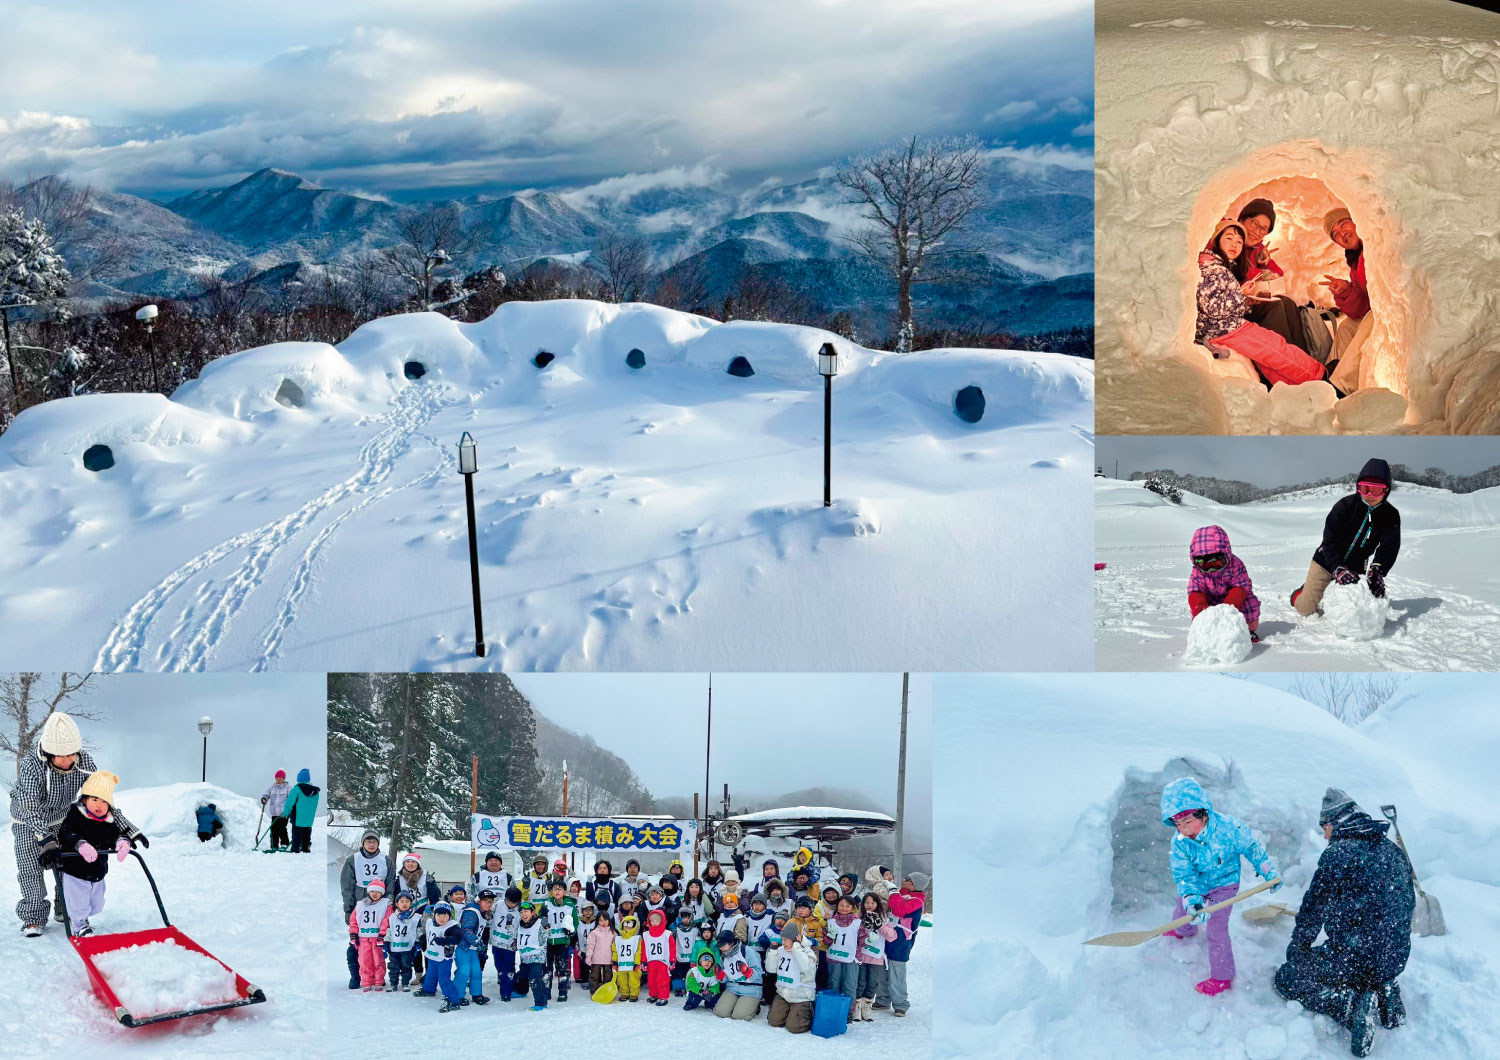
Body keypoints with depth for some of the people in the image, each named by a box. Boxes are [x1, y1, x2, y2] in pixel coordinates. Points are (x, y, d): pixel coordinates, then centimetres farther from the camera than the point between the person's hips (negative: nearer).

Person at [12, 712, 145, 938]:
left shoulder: (85, 762, -26)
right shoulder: (30, 765, -36)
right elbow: (31, 808, -42)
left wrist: (127, 828, -23)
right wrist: (46, 841, -54)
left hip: (62, 818, 3)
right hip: (28, 822, -3)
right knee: (31, 869, -7)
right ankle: (34, 918, 10)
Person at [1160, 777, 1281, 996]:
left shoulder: (1229, 828, -32)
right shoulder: (1180, 842, -24)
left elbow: (1252, 849, -15)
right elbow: (1184, 875, -24)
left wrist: (1271, 873, -2)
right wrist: (1191, 900, -42)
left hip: (1223, 885, -4)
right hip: (1197, 884, 4)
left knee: (1216, 929, -10)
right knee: (1183, 909, 27)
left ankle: (1222, 976, 7)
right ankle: (1183, 931, 64)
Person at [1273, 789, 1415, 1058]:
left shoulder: (1338, 854, -14)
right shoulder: (1394, 851, 7)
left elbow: (1314, 907, -8)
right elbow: (1408, 903, 18)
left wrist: (1297, 947, 9)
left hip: (1357, 959, -7)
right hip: (1396, 961, 7)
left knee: (1285, 979, 8)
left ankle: (1351, 1005, -10)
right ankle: (1384, 993, 12)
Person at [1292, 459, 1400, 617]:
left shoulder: (1391, 516, -13)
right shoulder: (1345, 505, -21)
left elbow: (1389, 547, -23)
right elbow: (1329, 542, -24)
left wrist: (1377, 570, -42)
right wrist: (1338, 569, -39)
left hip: (1356, 567, 3)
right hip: (1326, 562, -3)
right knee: (1305, 608, -3)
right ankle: (1305, 591, 33)